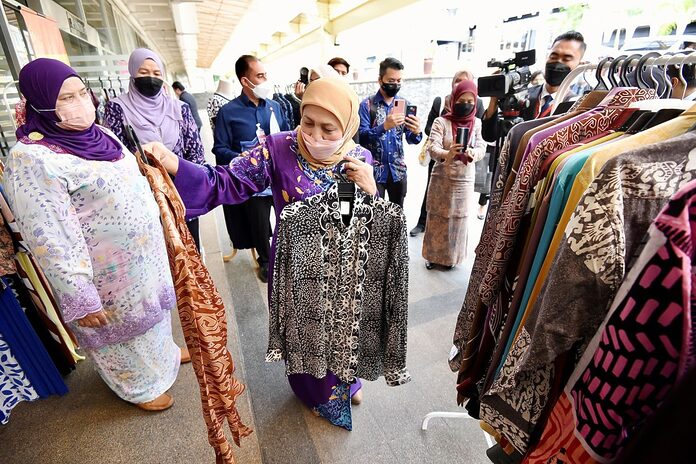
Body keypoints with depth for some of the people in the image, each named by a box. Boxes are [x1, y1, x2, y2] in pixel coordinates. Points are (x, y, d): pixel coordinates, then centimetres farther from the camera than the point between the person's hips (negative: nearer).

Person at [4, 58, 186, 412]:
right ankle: (141, 386, 42)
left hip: (145, 252, 7)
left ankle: (164, 351, 54)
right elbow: (51, 242, -23)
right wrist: (81, 299, -21)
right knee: (123, 326, 16)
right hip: (108, 273, -7)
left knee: (150, 308, 27)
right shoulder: (32, 159, -22)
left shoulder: (98, 133, 1)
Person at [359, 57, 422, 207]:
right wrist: (384, 126, -30)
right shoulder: (367, 105, -5)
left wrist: (416, 132, -19)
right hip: (374, 171, -4)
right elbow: (362, 137, -14)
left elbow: (411, 140, 4)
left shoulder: (405, 104, 6)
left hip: (398, 170, 4)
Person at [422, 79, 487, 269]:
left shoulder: (477, 123, 3)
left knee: (458, 218, 10)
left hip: (465, 180, 3)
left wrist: (472, 153, -28)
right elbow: (433, 148, -17)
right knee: (437, 218, 7)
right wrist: (447, 154, -39)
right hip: (441, 178, -2)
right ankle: (433, 254, 23)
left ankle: (451, 256, 27)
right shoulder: (441, 122, -6)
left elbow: (482, 147, -4)